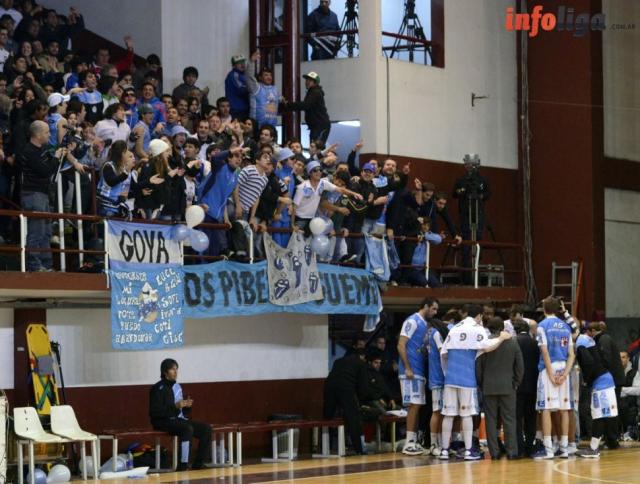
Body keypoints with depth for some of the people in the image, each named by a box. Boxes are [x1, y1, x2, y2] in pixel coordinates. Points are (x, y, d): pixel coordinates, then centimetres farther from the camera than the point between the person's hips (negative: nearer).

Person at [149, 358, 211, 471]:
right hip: (164, 422, -8)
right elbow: (154, 412, -18)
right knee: (188, 429, -34)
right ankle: (183, 465, -33)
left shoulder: (178, 387, 16)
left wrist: (188, 405, -1)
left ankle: (198, 464, -6)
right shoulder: (158, 388, -7)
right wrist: (175, 406, -22)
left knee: (206, 428, -8)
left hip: (180, 419, 8)